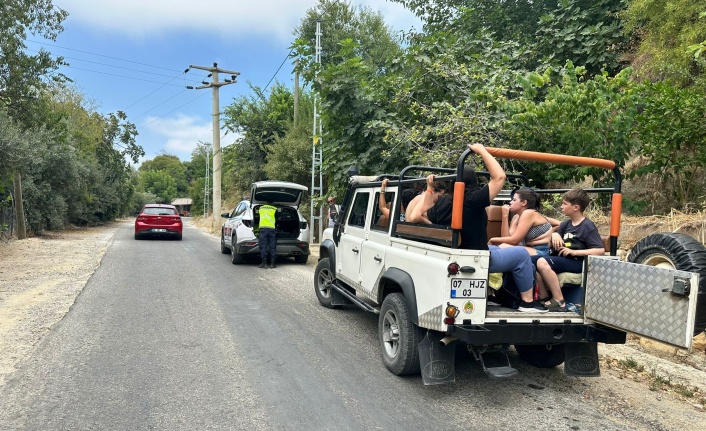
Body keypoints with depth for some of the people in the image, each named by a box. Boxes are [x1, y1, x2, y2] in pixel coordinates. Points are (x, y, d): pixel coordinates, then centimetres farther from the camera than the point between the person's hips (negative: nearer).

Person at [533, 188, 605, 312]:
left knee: (542, 262, -30)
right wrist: (555, 234, 3)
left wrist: (574, 252, -20)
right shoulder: (566, 223, 15)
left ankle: (559, 302, -24)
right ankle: (544, 298, -9)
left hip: (577, 263, -8)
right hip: (563, 259, 8)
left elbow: (601, 250, -14)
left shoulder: (588, 226, -7)